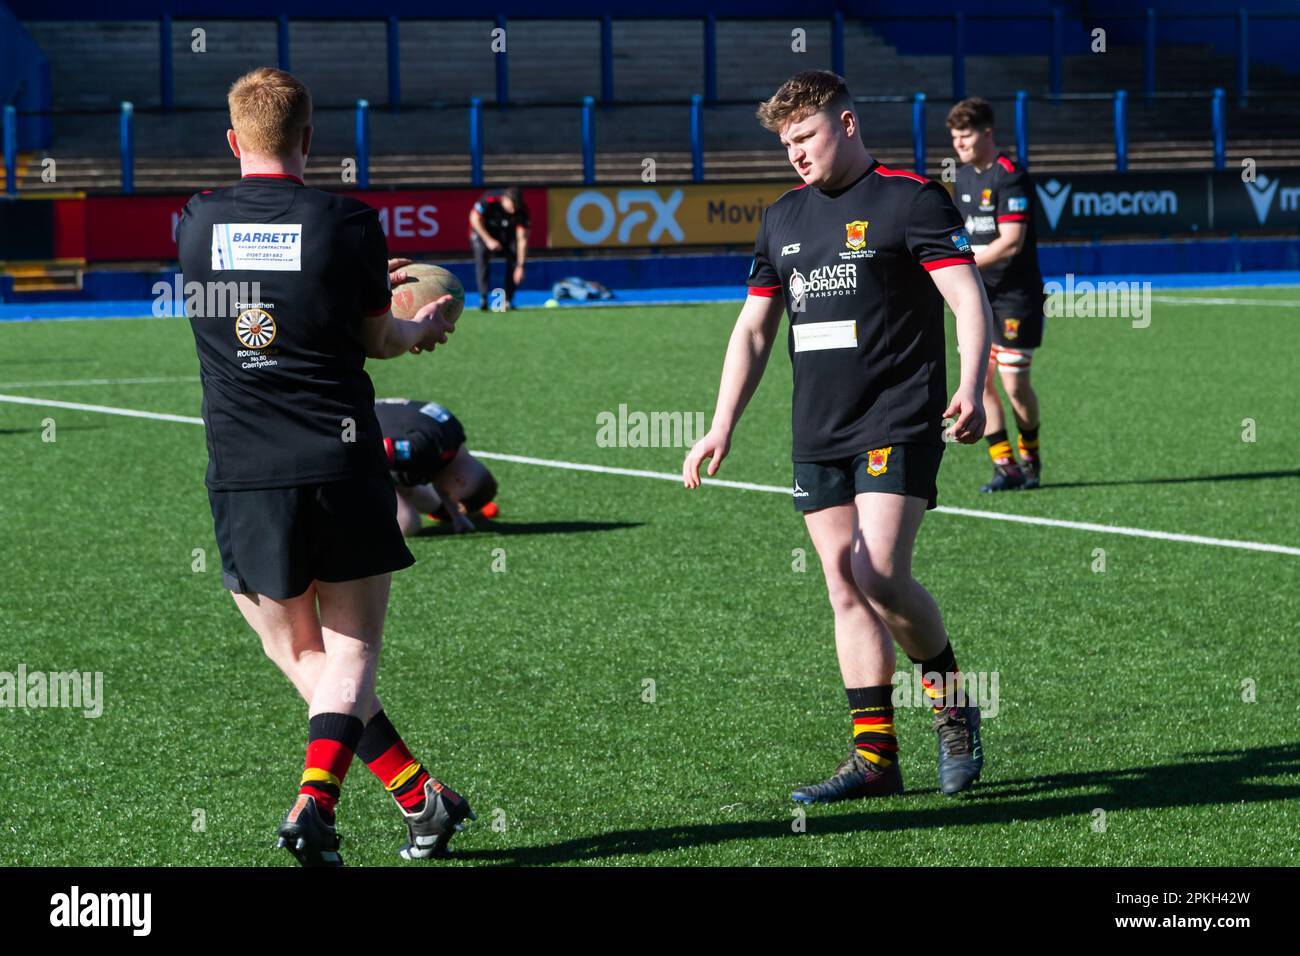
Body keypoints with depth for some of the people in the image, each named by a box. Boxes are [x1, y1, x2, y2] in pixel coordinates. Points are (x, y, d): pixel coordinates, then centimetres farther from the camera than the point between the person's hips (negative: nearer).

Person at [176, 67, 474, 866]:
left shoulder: (197, 224, 4)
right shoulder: (348, 224, -5)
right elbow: (375, 340, 7)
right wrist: (423, 329, 32)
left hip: (242, 478, 2)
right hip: (341, 466, -2)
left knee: (301, 656, 13)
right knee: (352, 650, 6)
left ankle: (422, 798, 10)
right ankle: (316, 800, -16)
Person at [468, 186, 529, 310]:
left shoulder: (521, 211, -28)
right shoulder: (489, 201, -35)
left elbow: (522, 239, -26)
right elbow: (475, 218, -21)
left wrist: (520, 266, -30)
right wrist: (488, 240, -26)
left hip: (506, 232, 3)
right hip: (483, 230, -3)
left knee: (514, 256, -13)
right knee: (482, 255, -23)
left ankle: (508, 300, -4)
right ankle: (483, 298, -22)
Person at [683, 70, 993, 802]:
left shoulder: (910, 199, -5)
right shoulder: (784, 220, 15)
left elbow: (969, 298, -11)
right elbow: (754, 331, 20)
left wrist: (971, 387, -26)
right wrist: (723, 428, 13)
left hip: (897, 427, -6)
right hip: (818, 434, 6)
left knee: (879, 574, -17)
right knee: (844, 586, 3)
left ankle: (952, 700, 6)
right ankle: (875, 757, 6)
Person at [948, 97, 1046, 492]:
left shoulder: (1010, 177, -15)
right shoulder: (964, 177, 11)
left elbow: (1011, 242, -22)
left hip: (1015, 296, -7)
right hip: (978, 296, 7)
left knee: (1014, 384, -3)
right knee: (978, 381, -1)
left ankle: (1031, 461, 18)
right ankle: (1005, 467, 4)